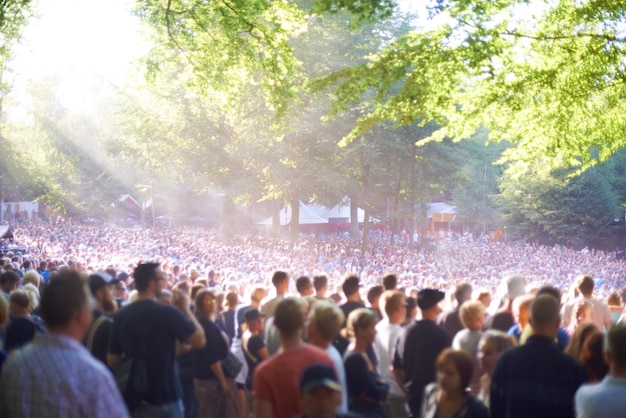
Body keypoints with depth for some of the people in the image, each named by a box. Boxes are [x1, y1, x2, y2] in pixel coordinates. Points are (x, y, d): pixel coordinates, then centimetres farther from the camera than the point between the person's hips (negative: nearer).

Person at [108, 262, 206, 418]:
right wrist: (185, 309, -4)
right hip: (165, 399, -5)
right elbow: (199, 340, -14)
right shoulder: (167, 313, -16)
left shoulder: (121, 315, 1)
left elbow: (112, 361, 6)